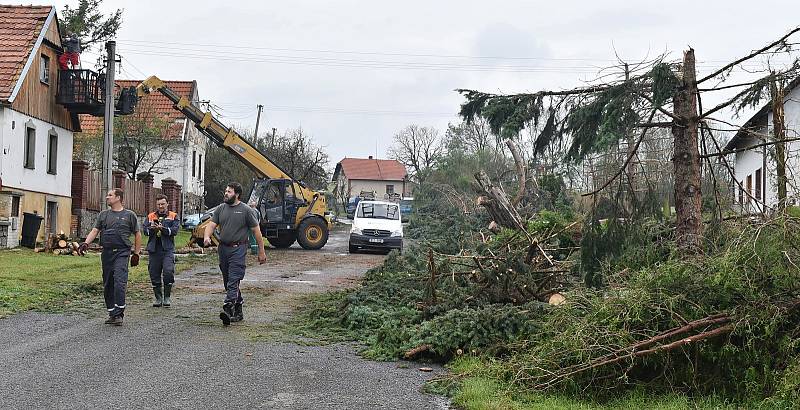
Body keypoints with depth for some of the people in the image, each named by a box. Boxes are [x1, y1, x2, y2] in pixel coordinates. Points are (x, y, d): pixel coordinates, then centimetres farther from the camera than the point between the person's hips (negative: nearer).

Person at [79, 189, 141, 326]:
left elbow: (138, 235, 10)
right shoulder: (103, 215, 16)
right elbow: (95, 231, 9)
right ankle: (111, 313, 16)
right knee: (107, 285, 7)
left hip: (122, 253, -5)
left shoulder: (129, 215, 6)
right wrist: (86, 243, -9)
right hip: (106, 253, 5)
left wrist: (136, 254, 6)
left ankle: (119, 314, -17)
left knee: (119, 282, -18)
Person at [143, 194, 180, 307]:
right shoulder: (150, 217, 16)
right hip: (153, 250, 3)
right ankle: (158, 297, 17)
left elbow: (175, 230, -6)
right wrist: (152, 229, -17)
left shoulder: (173, 216, 9)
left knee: (168, 271, -15)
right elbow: (144, 229, 3)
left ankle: (167, 297, -2)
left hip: (167, 249, -3)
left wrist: (163, 228, -19)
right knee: (154, 274, 5)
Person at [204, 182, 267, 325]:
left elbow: (256, 231, -1)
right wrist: (207, 236, -20)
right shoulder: (220, 209, 11)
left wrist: (261, 252, -1)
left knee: (233, 280, -16)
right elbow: (211, 224, 3)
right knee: (228, 281, 11)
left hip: (238, 249, -6)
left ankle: (228, 309, -26)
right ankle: (238, 311, 22)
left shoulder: (246, 210, -3)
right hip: (223, 248, 6)